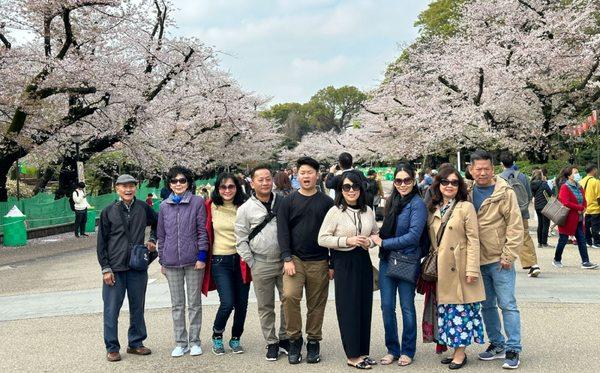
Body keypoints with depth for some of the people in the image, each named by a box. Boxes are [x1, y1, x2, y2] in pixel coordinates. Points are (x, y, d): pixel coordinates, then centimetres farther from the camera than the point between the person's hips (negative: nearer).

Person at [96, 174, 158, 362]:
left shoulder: (143, 208, 3)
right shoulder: (108, 211, -2)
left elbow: (156, 224, 24)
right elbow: (101, 242, 0)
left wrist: (152, 240, 8)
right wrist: (105, 268, -5)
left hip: (138, 267, 2)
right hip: (115, 268, -2)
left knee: (137, 307, 11)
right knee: (111, 308, 1)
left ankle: (136, 343, 24)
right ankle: (112, 348, 12)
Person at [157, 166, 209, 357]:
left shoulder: (198, 202, -3)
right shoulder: (164, 206, 6)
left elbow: (202, 230, -4)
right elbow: (161, 235, 11)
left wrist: (201, 257, -9)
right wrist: (162, 260, 9)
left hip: (193, 261, -3)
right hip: (171, 262, 3)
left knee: (194, 304, 6)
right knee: (176, 305, 9)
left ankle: (194, 341, 17)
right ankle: (181, 342, 18)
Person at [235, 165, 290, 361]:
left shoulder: (283, 203, 3)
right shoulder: (245, 209, 0)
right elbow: (241, 240, 2)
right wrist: (251, 263, -3)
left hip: (284, 262, 1)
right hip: (261, 265, -1)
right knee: (266, 306, 7)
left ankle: (284, 338, 23)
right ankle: (271, 342, 20)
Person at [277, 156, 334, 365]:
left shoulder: (327, 202, 5)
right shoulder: (288, 202, 5)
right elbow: (283, 232, 0)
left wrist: (332, 264, 2)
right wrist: (287, 258, -11)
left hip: (319, 262, 1)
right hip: (294, 259, -1)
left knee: (317, 304, 5)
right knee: (290, 295, -19)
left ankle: (313, 343, 20)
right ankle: (295, 339, -3)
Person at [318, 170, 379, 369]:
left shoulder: (367, 210, 7)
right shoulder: (335, 211, -7)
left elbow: (376, 233, 17)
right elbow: (322, 239, -10)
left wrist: (370, 242, -5)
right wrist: (347, 241, -18)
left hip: (363, 261, 5)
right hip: (344, 263, -5)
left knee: (365, 306, 8)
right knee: (349, 308, 0)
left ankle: (362, 351, 21)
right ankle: (352, 355, 10)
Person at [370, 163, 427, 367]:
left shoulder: (417, 204, -10)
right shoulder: (392, 201, 9)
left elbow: (413, 236, -18)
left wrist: (384, 243, -13)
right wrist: (378, 238, -2)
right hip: (386, 260, 5)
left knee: (407, 307, 6)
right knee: (387, 306, 7)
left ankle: (408, 351, 19)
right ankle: (392, 349, 20)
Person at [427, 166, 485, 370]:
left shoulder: (466, 207, -6)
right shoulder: (433, 210, 12)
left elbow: (473, 240, -10)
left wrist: (472, 269, -15)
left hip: (460, 268, -6)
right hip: (442, 269, 6)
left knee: (460, 309, -2)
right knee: (445, 308, 9)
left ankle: (460, 352, 7)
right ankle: (453, 349, 19)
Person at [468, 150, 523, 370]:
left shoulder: (505, 193, -8)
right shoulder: (468, 193, 6)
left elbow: (515, 226, -10)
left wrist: (509, 255, -13)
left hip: (499, 260, -5)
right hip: (478, 261, 5)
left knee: (507, 304, -2)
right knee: (487, 306, 14)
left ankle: (513, 349, 5)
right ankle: (496, 344, 27)